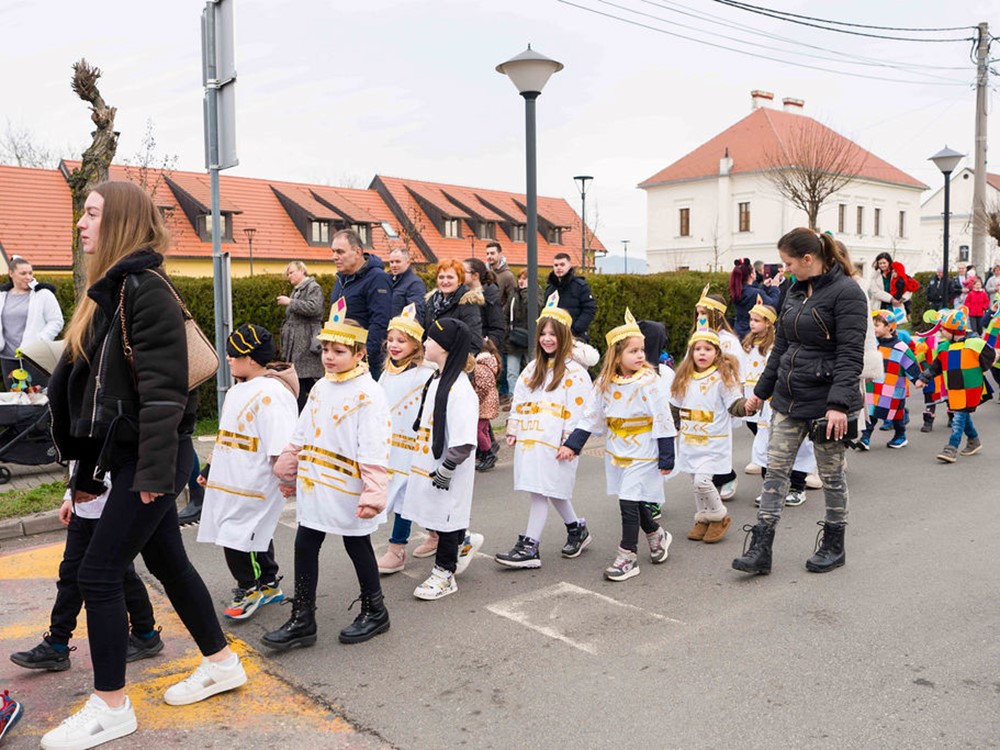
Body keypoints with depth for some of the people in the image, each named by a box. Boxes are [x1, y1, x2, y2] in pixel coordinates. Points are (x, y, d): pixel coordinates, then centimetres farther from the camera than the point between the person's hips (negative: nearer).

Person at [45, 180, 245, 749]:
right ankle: (221, 664, 31)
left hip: (153, 457, -9)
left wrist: (155, 469, -22)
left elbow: (163, 385, -21)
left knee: (99, 572, -2)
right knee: (167, 561, 16)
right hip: (124, 455, 9)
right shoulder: (109, 290, 14)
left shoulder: (145, 287, -15)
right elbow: (98, 388, 16)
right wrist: (87, 473, 18)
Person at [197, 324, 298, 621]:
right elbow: (225, 435, 25)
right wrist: (210, 469, 28)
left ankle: (249, 588, 13)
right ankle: (269, 585, 30)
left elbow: (281, 446, -22)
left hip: (254, 485, -9)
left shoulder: (272, 393, -17)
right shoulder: (237, 391, 15)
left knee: (237, 538, -6)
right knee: (256, 534, 17)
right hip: (229, 481, 9)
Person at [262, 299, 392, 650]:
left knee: (357, 546, 9)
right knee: (304, 546, 9)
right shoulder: (320, 388, 8)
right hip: (314, 487, 7)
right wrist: (288, 473, 18)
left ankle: (374, 611, 30)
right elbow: (300, 436, 16)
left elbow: (374, 452, -23)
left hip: (348, 492, -7)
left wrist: (373, 494, -27)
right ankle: (302, 621, 21)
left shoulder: (368, 394, -17)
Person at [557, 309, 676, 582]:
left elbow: (663, 422, -11)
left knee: (629, 502, -7)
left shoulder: (649, 381, -14)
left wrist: (667, 458, -11)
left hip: (642, 454, -5)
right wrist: (572, 445, 0)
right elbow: (590, 417, 6)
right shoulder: (605, 383, 0)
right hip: (616, 453, 5)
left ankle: (628, 555, 8)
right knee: (633, 500, 15)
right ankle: (656, 534, 40)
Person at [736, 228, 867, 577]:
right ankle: (760, 549, 6)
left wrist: (839, 404, -27)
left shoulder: (846, 293, -13)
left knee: (831, 474, 9)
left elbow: (850, 354, -20)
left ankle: (834, 546, 27)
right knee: (775, 469, 3)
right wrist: (761, 390, 18)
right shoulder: (795, 292, 11)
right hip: (788, 398, 7)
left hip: (826, 401, -7)